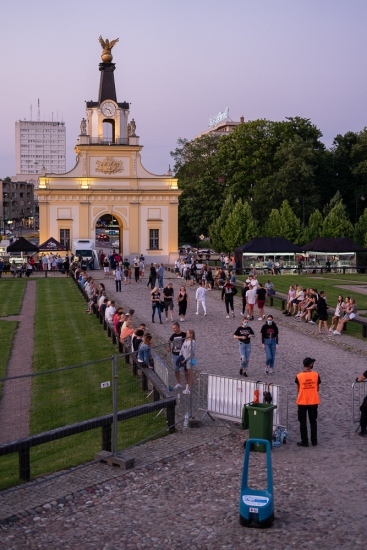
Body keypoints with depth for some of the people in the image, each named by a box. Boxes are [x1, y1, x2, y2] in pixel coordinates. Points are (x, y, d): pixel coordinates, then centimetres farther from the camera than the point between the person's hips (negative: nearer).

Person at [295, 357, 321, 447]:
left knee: (303, 422, 7)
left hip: (302, 402, -1)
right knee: (313, 421, 13)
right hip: (313, 402, 1)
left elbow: (299, 389, 1)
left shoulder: (299, 376, -10)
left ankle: (304, 441, 9)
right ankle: (314, 441, 18)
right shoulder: (316, 375, -8)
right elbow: (317, 388, 2)